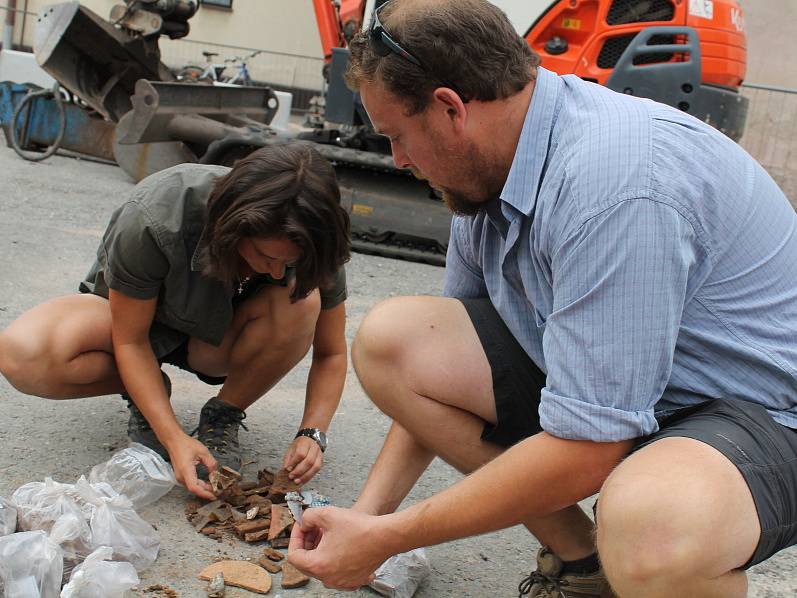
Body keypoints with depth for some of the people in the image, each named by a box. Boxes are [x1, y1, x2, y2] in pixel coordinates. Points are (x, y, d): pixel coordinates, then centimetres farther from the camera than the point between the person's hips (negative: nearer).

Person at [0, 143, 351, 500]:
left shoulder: (309, 248, -27)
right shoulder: (153, 219, -36)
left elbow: (331, 353, -13)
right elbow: (130, 340, -25)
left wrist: (311, 433, -29)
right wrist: (174, 438, -34)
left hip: (220, 338, 2)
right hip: (129, 314, -1)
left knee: (301, 300, -33)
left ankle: (222, 418, -10)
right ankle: (147, 392, -4)